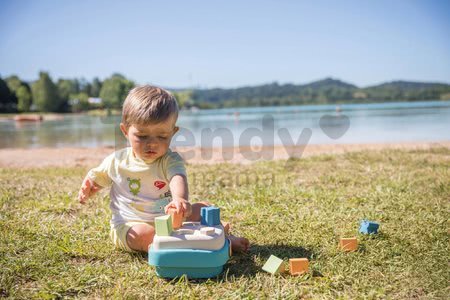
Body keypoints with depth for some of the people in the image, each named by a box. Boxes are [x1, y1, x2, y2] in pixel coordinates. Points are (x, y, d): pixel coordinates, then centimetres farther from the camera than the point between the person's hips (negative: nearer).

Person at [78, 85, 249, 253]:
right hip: (129, 227, -2)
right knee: (142, 233, -36)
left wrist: (180, 199, -55)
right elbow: (97, 178, 16)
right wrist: (87, 188, -10)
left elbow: (178, 179, -30)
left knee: (203, 208, -11)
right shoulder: (117, 161, -3)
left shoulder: (170, 161, -7)